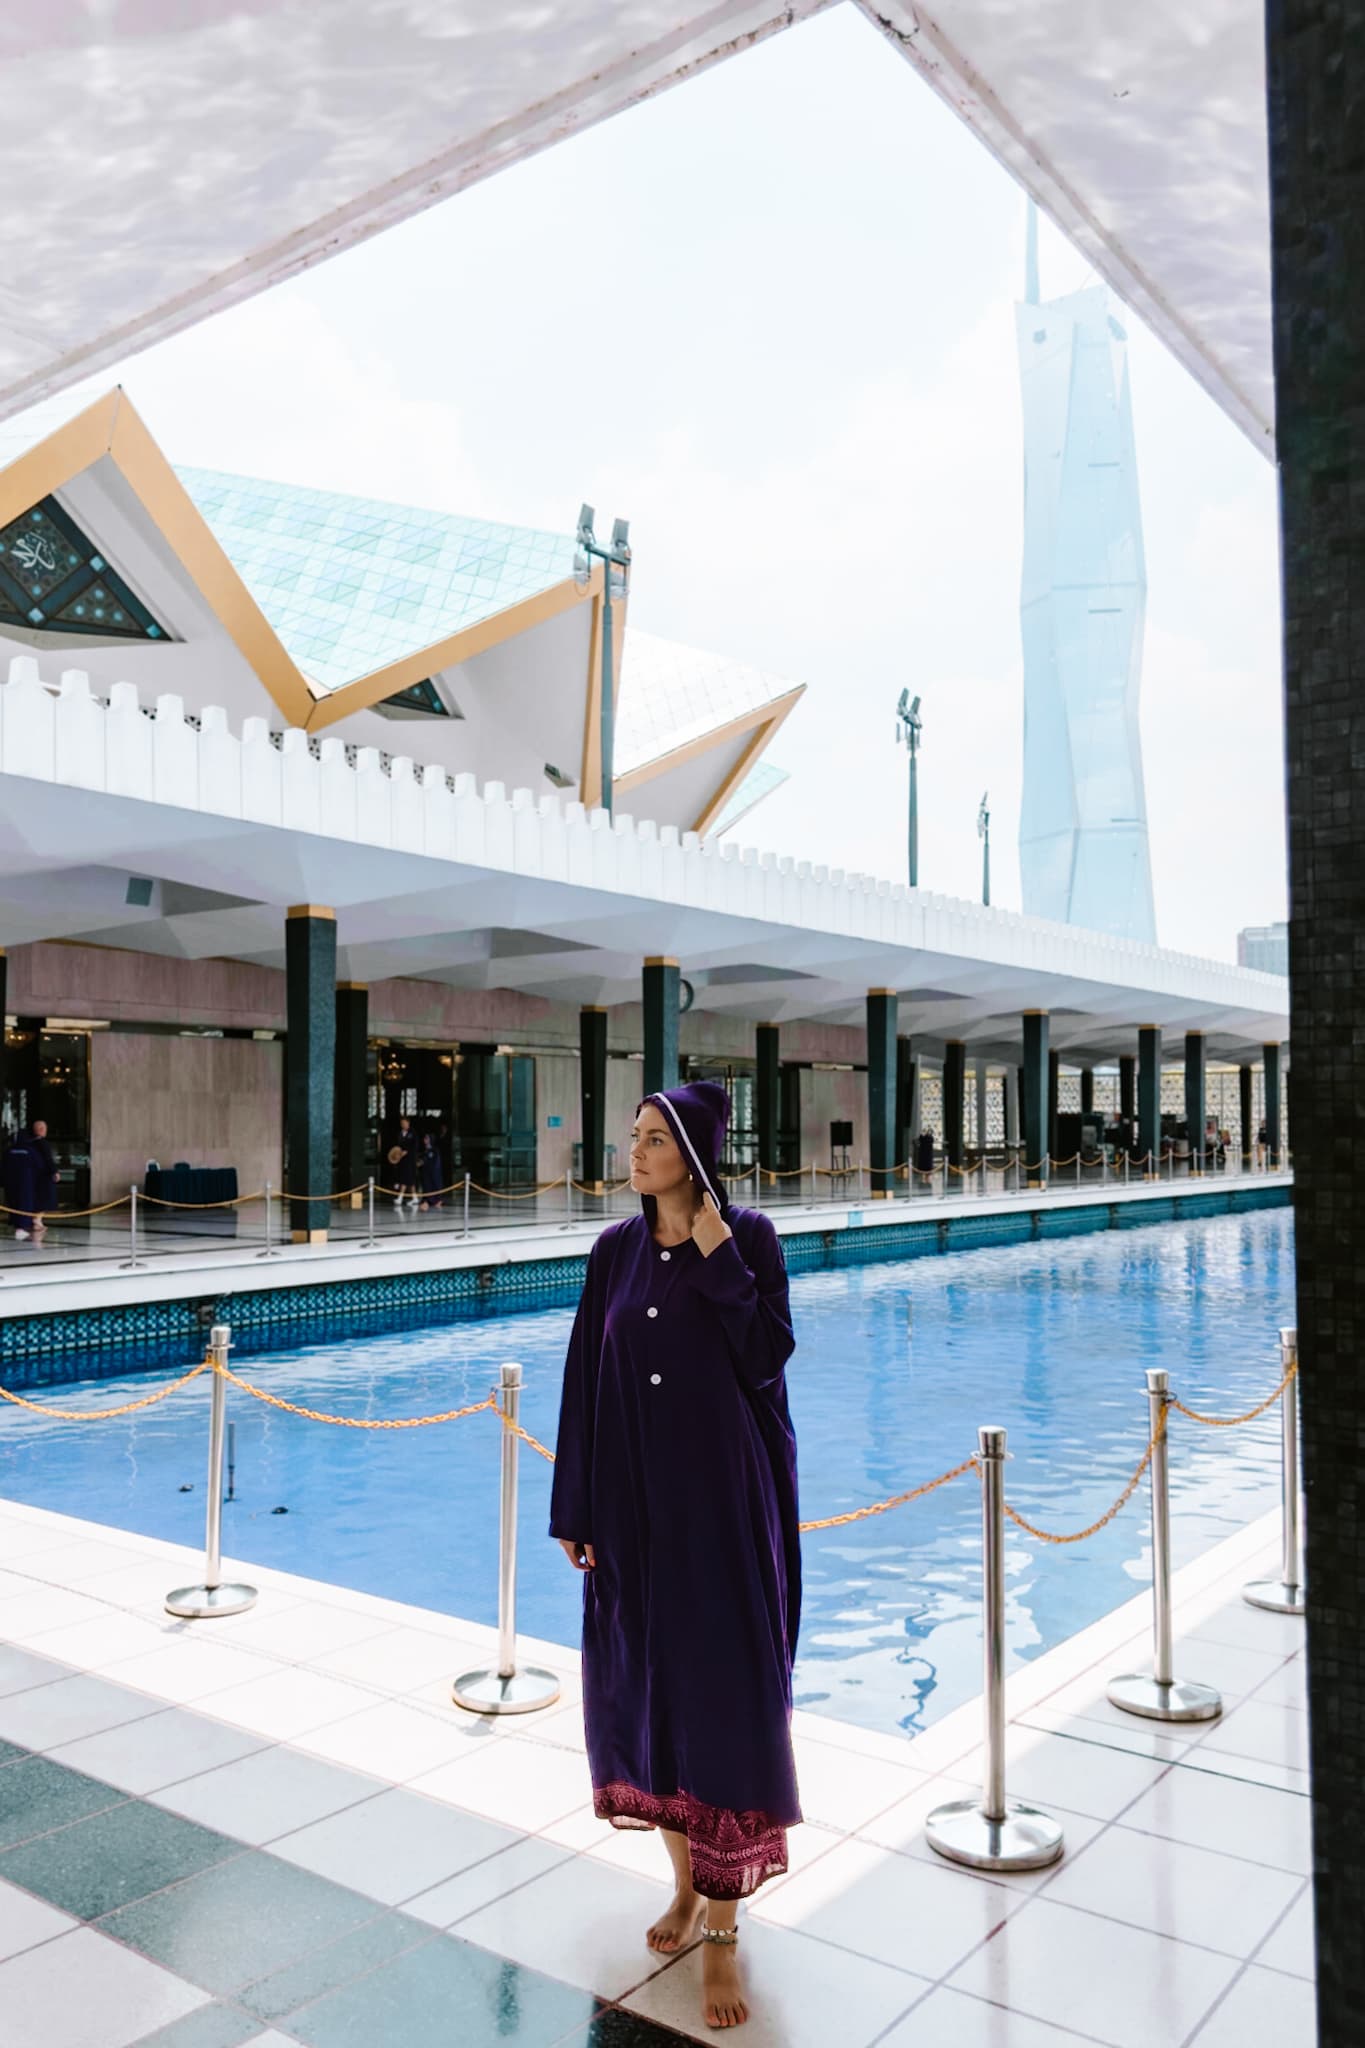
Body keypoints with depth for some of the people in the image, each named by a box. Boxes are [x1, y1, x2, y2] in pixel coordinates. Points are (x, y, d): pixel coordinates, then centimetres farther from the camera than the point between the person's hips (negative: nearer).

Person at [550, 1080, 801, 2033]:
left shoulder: (748, 1236, -8)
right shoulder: (616, 1250, 4)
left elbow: (767, 1360, -15)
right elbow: (587, 1379, 4)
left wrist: (720, 1258, -18)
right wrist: (576, 1509, 4)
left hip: (722, 1497, -4)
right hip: (634, 1499, 5)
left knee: (724, 1690, 1)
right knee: (644, 1683, 12)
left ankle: (724, 1930, 14)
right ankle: (688, 1884, 33)